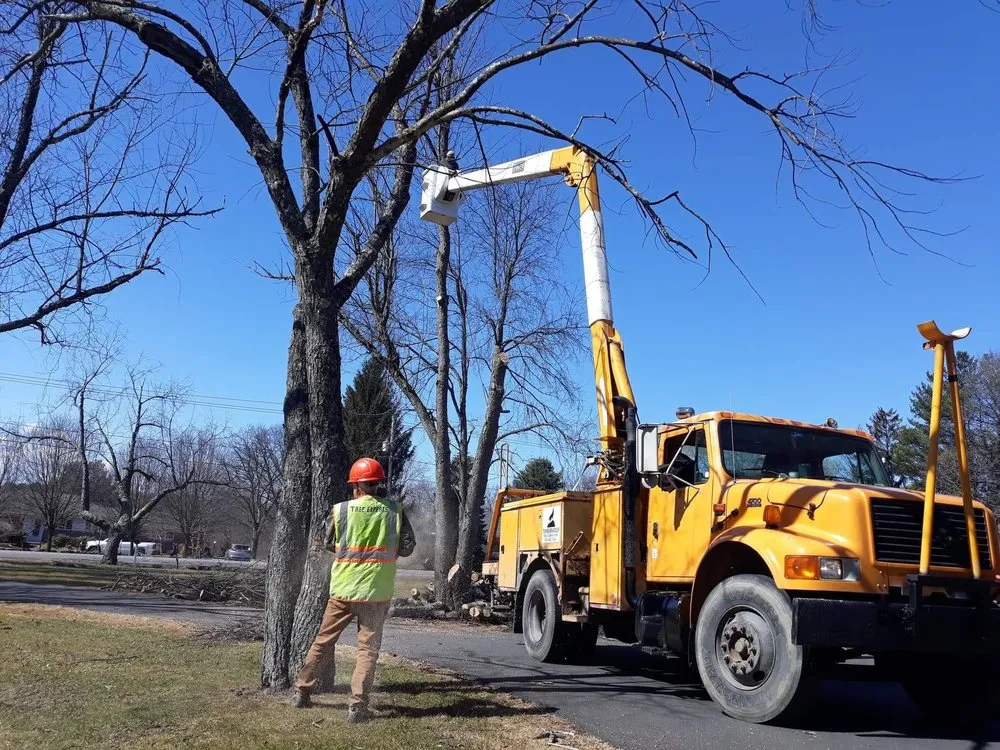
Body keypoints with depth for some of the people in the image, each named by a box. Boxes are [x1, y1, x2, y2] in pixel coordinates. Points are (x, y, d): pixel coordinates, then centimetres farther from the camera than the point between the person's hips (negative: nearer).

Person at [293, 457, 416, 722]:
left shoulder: (341, 509, -5)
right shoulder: (393, 510, -6)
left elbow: (329, 545, 7)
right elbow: (407, 547, -3)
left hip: (343, 588, 1)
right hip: (376, 590, -1)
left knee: (323, 641, 17)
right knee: (367, 648, 6)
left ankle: (302, 692, 28)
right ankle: (357, 706, 0)